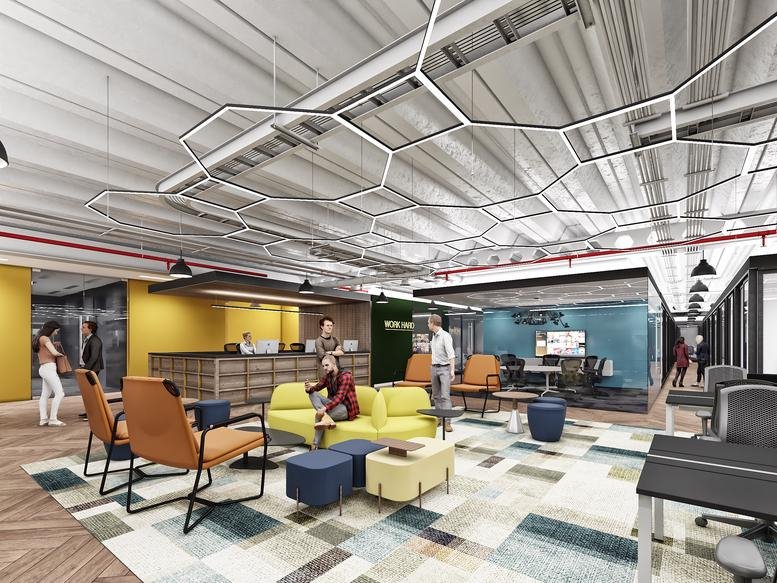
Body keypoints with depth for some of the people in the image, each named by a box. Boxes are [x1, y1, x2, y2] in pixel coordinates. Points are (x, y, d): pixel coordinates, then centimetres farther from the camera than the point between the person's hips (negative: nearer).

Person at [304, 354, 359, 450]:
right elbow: (317, 387, -5)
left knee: (319, 415, -30)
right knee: (313, 394, -16)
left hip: (346, 409, -8)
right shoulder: (327, 376, 5)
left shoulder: (345, 376, -19)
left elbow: (340, 397, -29)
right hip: (334, 404, 8)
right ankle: (326, 418, -37)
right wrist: (309, 388, -31)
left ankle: (315, 446, -20)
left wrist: (325, 408, -41)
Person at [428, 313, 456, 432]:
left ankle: (447, 422, -10)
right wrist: (433, 366, 18)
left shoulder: (445, 336, -15)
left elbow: (451, 354, -23)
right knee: (436, 395, 11)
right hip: (434, 368, 8)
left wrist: (452, 370, -31)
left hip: (444, 368, -8)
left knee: (445, 396, -11)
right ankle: (439, 418, 20)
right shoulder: (434, 336, 10)